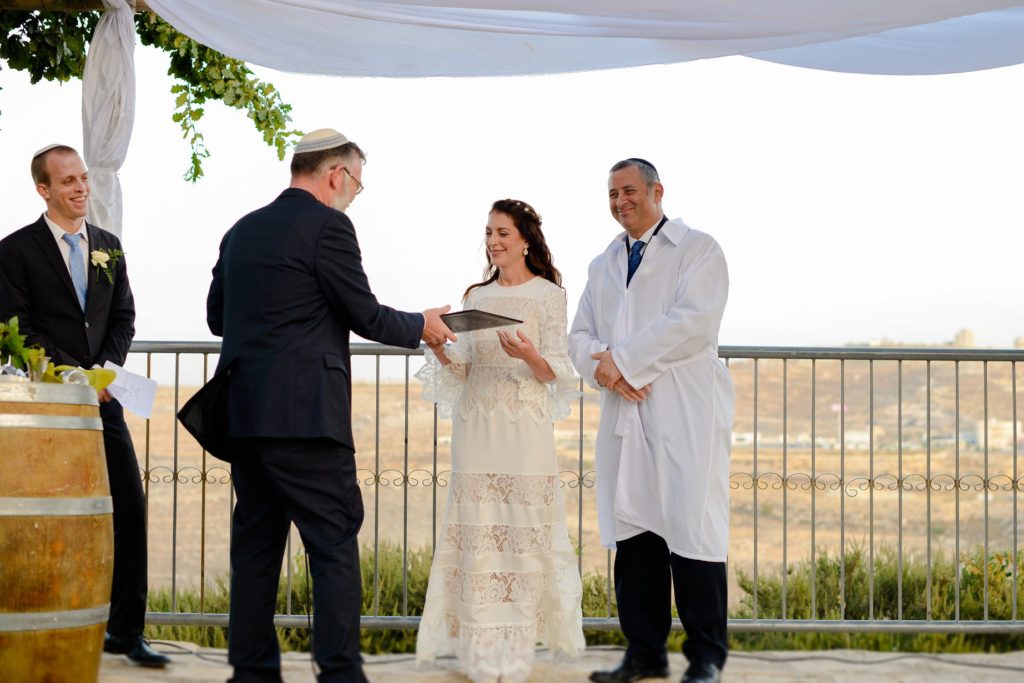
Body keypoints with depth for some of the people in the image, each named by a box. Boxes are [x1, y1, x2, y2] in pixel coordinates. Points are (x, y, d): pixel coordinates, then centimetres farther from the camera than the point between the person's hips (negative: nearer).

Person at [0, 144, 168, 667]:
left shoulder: (108, 246, 14)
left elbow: (123, 317, 14)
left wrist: (108, 366, -4)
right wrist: (73, 377, -15)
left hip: (101, 396, 5)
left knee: (130, 507, 1)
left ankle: (126, 629, 9)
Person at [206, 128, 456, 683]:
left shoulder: (242, 231, 15)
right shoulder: (327, 226, -8)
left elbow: (217, 315, 19)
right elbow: (365, 315, -8)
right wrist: (422, 326, 9)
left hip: (242, 413, 8)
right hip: (303, 414, -8)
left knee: (256, 545, 11)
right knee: (335, 546, -2)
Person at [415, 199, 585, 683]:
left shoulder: (548, 295, 2)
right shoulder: (476, 296, 15)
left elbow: (554, 374, -3)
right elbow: (462, 370, 13)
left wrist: (530, 356, -23)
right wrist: (439, 349, -7)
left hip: (524, 429, -4)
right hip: (477, 427, 4)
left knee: (521, 534, -4)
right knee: (476, 533, 0)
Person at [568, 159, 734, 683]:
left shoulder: (697, 249, 2)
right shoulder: (603, 265, 22)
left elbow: (694, 321, -12)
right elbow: (580, 335, 16)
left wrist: (623, 360, -12)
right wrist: (603, 369, -6)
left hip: (684, 417, -6)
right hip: (625, 416, 6)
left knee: (692, 532, -6)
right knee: (632, 533, 5)